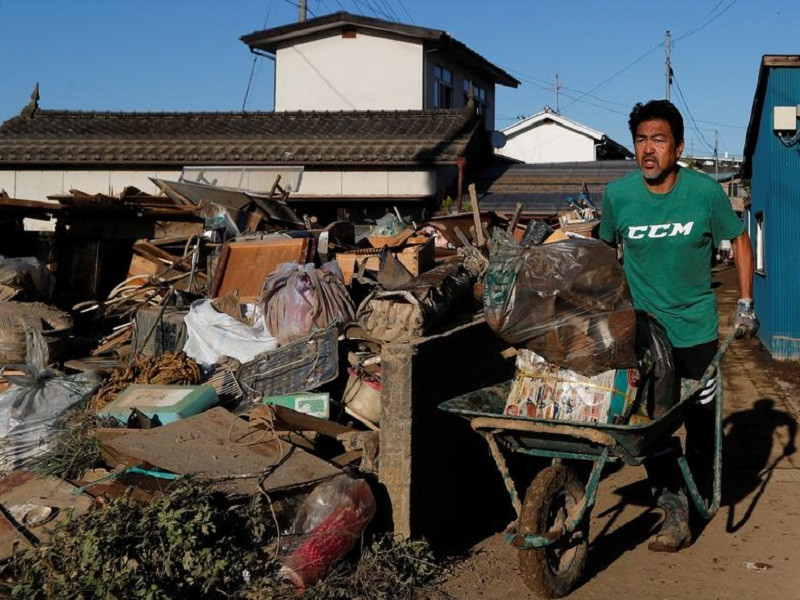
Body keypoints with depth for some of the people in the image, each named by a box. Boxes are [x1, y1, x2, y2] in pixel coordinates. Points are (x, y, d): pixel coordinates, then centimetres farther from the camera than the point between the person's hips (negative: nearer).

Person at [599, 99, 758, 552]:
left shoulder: (705, 192, -12)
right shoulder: (618, 195, -8)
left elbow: (739, 240, 5)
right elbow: (607, 248, 10)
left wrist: (746, 303, 4)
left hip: (696, 327, 0)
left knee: (702, 414, 10)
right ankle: (674, 507, 5)